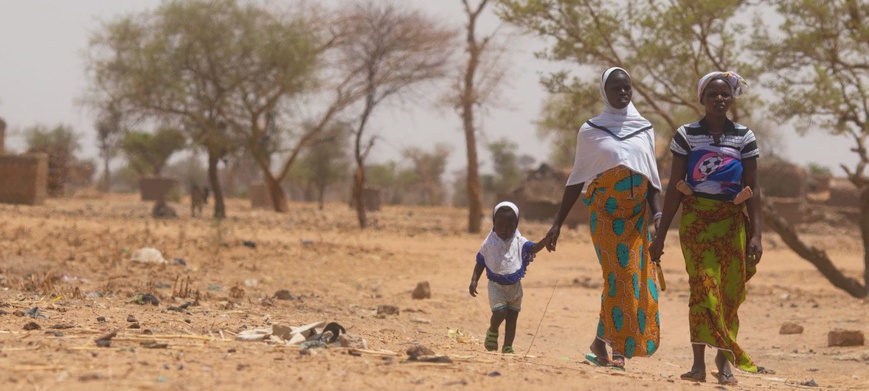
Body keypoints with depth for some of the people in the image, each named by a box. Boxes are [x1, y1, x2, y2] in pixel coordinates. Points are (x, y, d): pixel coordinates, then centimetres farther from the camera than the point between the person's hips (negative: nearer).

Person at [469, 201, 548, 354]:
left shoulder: (519, 242, -5)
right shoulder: (489, 244, -7)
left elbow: (533, 248, -20)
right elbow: (480, 263, 2)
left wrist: (546, 240, -39)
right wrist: (474, 280, -7)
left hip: (514, 286, 3)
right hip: (496, 285, -3)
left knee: (512, 316, 7)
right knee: (500, 311, -18)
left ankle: (508, 346, 19)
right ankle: (493, 331, 13)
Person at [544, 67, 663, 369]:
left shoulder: (645, 129, 12)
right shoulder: (591, 131, 5)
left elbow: (652, 180, 11)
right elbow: (577, 180, 7)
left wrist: (658, 216, -3)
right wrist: (558, 223, 4)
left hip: (637, 216, 3)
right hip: (605, 212, -3)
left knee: (638, 279, -2)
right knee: (619, 275, -15)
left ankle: (601, 343, 10)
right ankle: (616, 348, -11)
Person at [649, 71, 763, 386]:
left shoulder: (744, 137, 5)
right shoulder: (686, 135, 3)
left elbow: (753, 189, 4)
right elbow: (674, 187, 4)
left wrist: (756, 235, -5)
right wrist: (660, 235, 2)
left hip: (732, 220, 1)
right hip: (696, 218, -1)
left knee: (730, 291, 0)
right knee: (703, 285, -13)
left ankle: (725, 362, 9)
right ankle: (699, 363, -16)